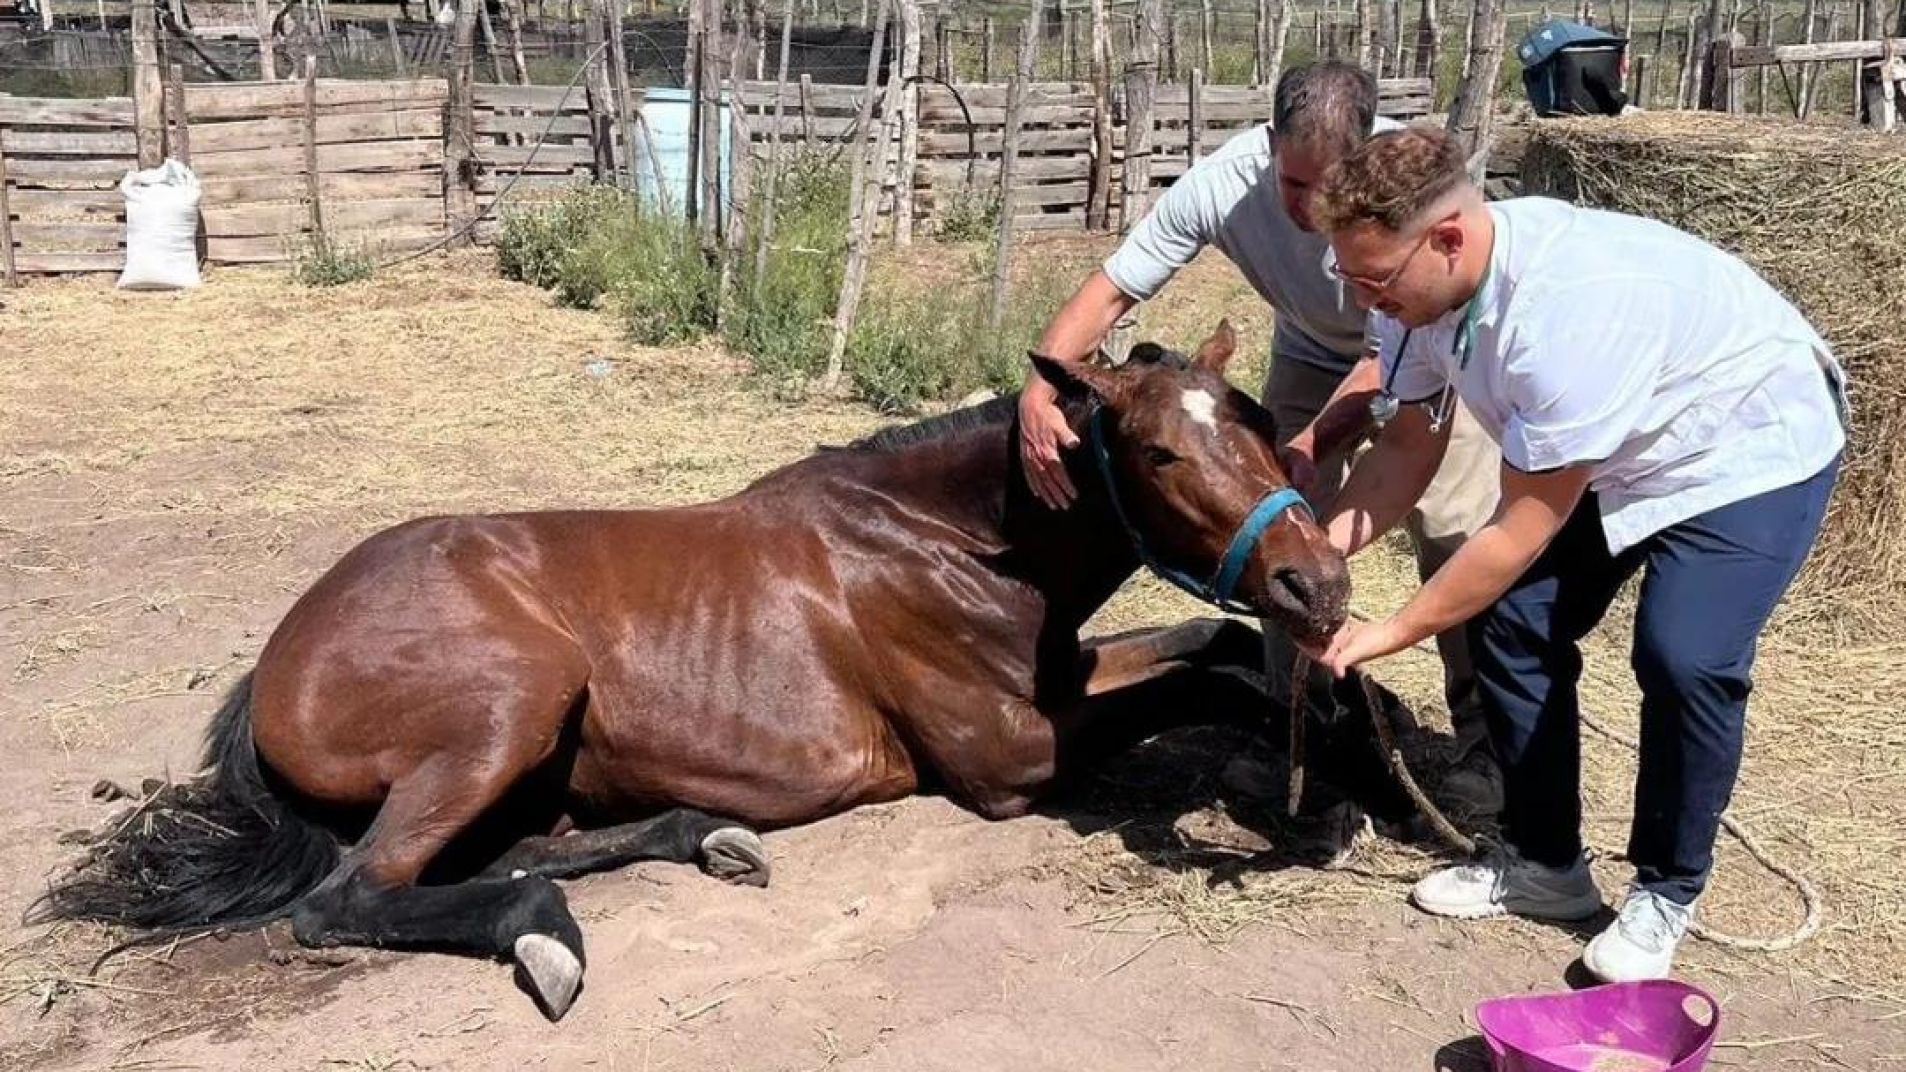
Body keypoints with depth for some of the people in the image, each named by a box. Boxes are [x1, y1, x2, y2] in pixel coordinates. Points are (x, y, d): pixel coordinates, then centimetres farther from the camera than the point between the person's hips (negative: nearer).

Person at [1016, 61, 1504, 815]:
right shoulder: (1220, 184, -31)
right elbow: (1108, 293, -26)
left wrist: (1313, 444, -45)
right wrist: (1039, 391, -42)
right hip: (1314, 355, 3)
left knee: (1457, 540, -9)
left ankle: (1484, 738, 5)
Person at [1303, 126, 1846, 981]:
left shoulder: (1571, 306, -41)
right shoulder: (1420, 288, -17)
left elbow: (1524, 529, -33)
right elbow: (1409, 446, -5)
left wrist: (1388, 636, -27)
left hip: (1751, 453, -8)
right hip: (1605, 460, 8)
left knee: (1683, 659, -23)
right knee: (1515, 622, 0)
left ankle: (1665, 894, 2)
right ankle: (1544, 862, 18)